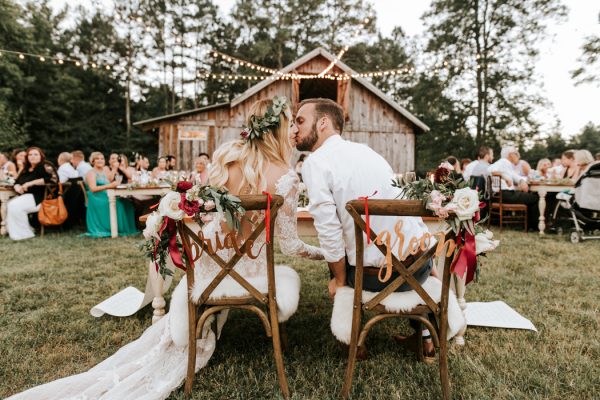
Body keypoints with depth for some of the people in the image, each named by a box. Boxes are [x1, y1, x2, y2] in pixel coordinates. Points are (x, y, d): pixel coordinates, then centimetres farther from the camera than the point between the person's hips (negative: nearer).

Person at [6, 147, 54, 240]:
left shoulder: (43, 167, -6)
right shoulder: (26, 169, 19)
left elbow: (49, 179, -24)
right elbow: (16, 182, 21)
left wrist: (30, 183, -21)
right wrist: (17, 187, -4)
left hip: (38, 198, -8)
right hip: (24, 197, 8)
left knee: (15, 206, -25)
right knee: (8, 204, -13)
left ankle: (24, 233, -15)